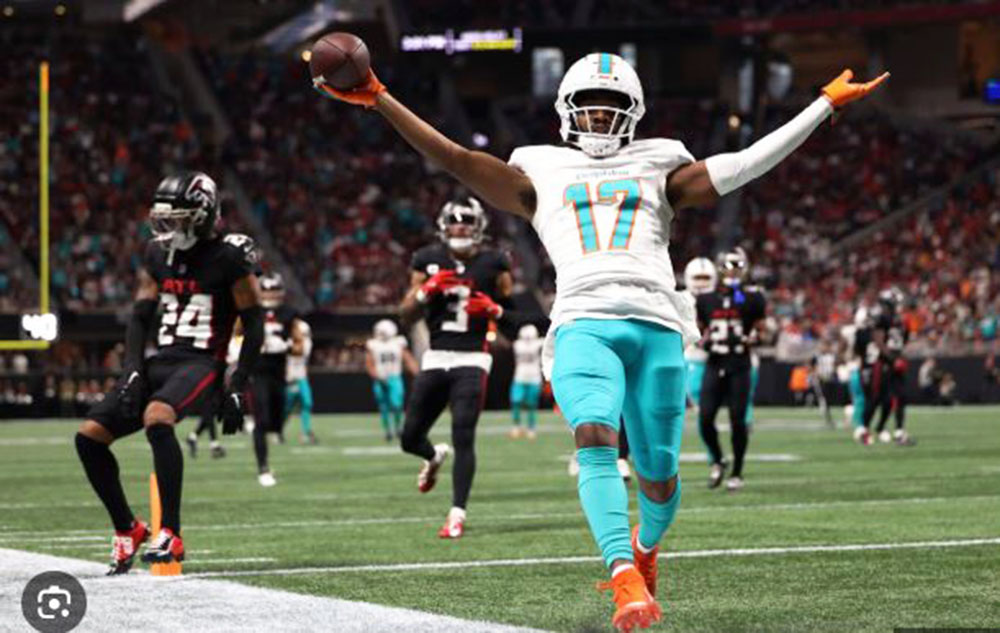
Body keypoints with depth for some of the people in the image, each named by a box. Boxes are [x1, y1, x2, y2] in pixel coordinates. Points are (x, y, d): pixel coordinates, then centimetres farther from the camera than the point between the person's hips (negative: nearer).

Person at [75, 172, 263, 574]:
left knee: (156, 418, -37)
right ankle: (127, 529, 12)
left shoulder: (228, 257, -6)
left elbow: (254, 326, -5)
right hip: (160, 360, 7)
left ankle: (170, 533, -33)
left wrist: (236, 389, -10)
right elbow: (140, 318, 12)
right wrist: (132, 371, -3)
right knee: (89, 436, -4)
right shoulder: (158, 255, 13)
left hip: (201, 364, -7)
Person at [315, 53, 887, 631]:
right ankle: (626, 581, -39)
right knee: (596, 437, -28)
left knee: (659, 473, 3)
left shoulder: (657, 170, 24)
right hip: (584, 323, -1)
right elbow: (456, 159, 19)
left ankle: (646, 543, 39)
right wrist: (380, 101, 14)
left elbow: (743, 166, 19)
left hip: (656, 326, 1)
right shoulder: (543, 176, 23)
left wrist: (827, 104, 18)